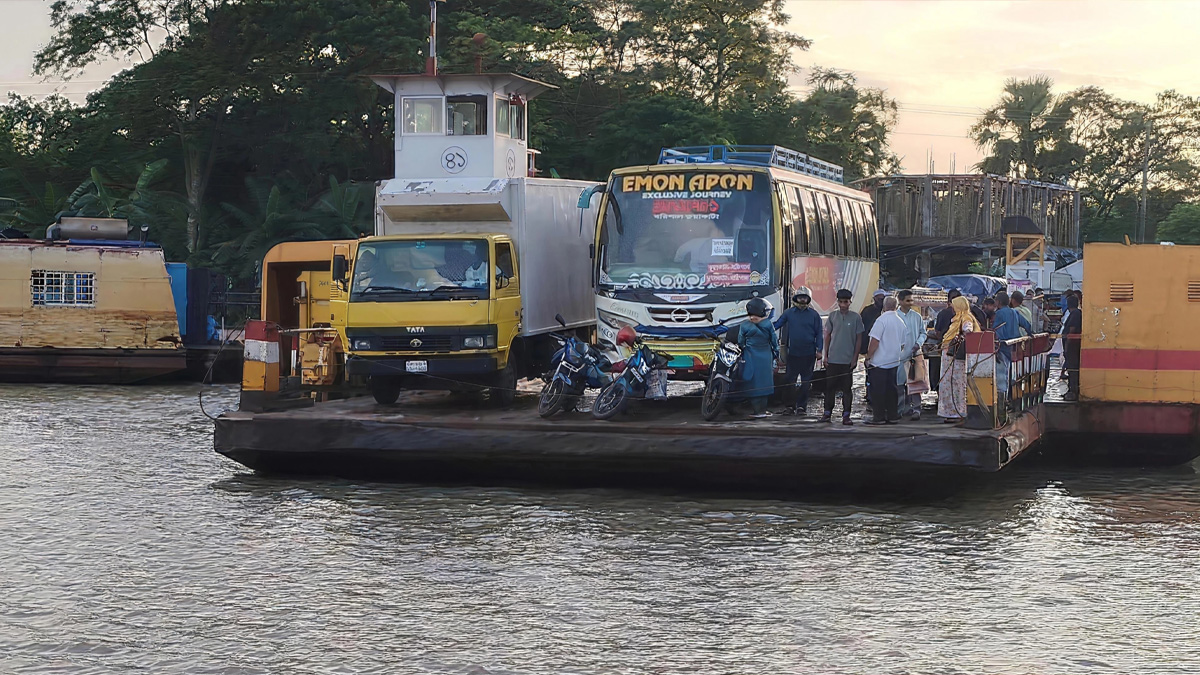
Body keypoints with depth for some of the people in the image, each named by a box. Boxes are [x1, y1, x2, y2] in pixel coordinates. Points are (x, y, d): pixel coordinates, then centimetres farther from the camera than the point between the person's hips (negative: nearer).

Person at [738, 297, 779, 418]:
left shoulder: (744, 325, -5)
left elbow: (740, 343, 1)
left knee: (753, 383, 2)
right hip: (766, 357, 1)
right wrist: (776, 354, 12)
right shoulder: (768, 324, -6)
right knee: (764, 382, 8)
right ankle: (762, 409, 8)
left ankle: (758, 410, -2)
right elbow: (774, 341, 1)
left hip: (750, 358, -1)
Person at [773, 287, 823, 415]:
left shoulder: (814, 314, 4)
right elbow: (777, 324, 8)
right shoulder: (789, 313, 5)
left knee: (806, 381, 3)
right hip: (793, 353, 1)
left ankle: (802, 406, 9)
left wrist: (819, 350, -2)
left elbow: (818, 333, 6)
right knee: (790, 380, 0)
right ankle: (791, 405, 7)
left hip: (808, 354, -1)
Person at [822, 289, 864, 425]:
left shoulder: (856, 317, -1)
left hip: (848, 360, -2)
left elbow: (859, 339, 3)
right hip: (833, 358, 2)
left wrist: (855, 358, -2)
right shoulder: (832, 316, 4)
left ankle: (846, 415, 6)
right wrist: (825, 355, 5)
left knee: (847, 388, 2)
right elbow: (827, 335, 10)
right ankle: (827, 413, 12)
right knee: (830, 386, 4)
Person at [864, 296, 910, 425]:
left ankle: (878, 417, -2)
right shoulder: (901, 322, 9)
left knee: (878, 391, -2)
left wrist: (868, 357, -7)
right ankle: (892, 416, 14)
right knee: (891, 389, 12)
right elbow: (903, 344, 17)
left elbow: (875, 342, -16)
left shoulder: (882, 320, -13)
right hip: (894, 361, 7)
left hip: (879, 362, -7)